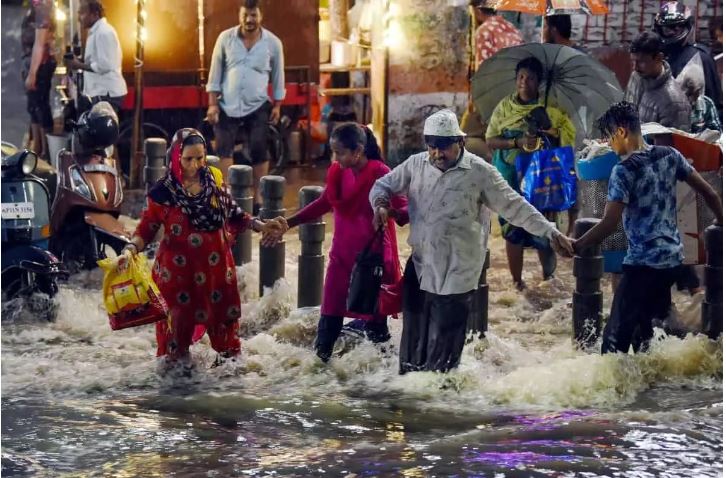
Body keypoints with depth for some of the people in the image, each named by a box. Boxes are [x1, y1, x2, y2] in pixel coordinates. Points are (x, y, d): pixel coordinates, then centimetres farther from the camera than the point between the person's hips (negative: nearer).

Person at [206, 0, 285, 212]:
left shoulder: (273, 42, -4)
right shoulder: (225, 38, -4)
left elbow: (278, 75, 6)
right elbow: (215, 72, 0)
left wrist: (277, 105, 5)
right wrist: (212, 104, -4)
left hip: (257, 106, 0)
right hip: (227, 105, 0)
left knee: (259, 152, 0)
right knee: (223, 150, -3)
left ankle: (257, 197, 9)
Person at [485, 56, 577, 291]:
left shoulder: (550, 108, 0)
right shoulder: (504, 107, 3)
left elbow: (567, 134, 2)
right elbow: (491, 140, -2)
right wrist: (518, 142, -16)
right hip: (510, 179, 2)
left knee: (543, 233, -4)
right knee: (512, 232, 4)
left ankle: (548, 278, 22)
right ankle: (517, 282, 17)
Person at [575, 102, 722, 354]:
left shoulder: (624, 171, -15)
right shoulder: (669, 155, 4)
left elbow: (609, 223, -19)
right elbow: (709, 193, 9)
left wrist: (575, 246, -8)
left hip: (643, 264, -8)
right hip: (672, 258, 8)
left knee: (616, 336, -5)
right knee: (644, 328, 19)